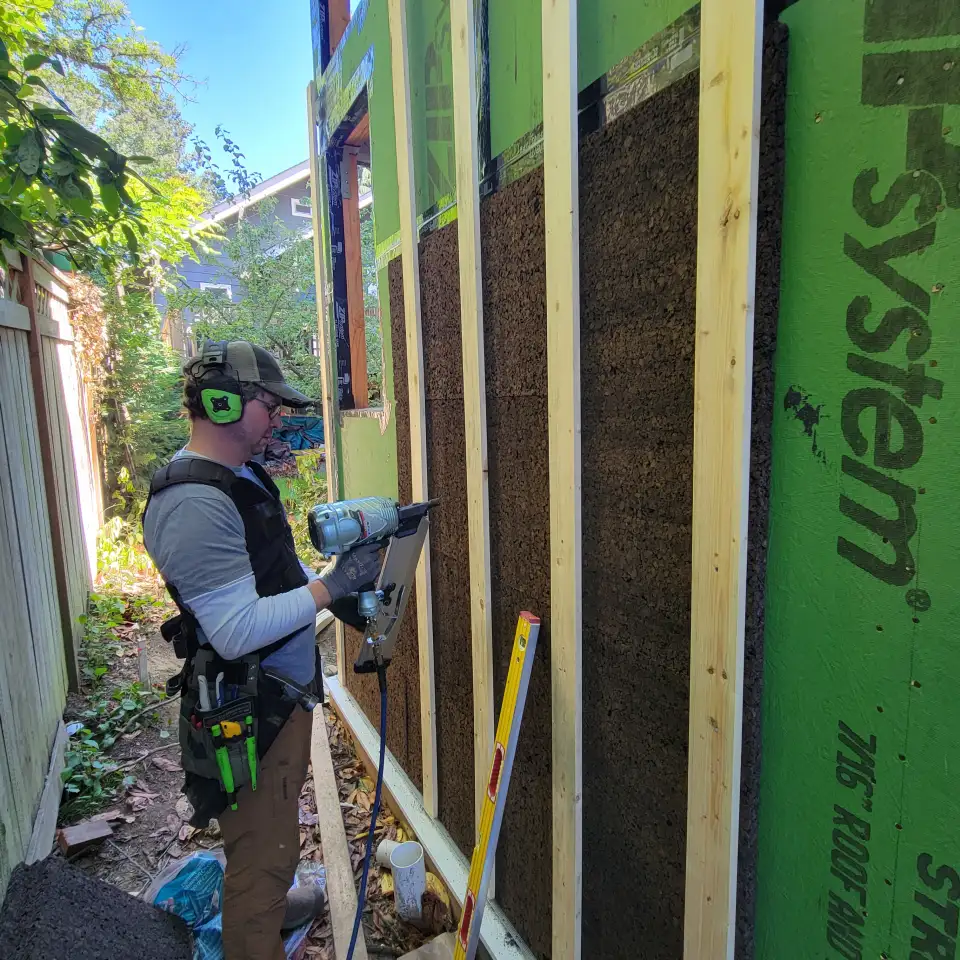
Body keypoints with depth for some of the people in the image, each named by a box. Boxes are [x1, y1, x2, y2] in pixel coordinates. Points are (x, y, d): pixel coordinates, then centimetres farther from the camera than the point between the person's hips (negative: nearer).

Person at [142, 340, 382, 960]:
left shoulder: (242, 476, 7)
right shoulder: (194, 503, -27)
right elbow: (237, 632, -30)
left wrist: (337, 582, 5)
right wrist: (330, 587, -25)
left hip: (282, 693, 11)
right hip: (247, 712, -10)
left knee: (274, 835, 30)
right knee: (262, 850, 8)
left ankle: (269, 905, 54)